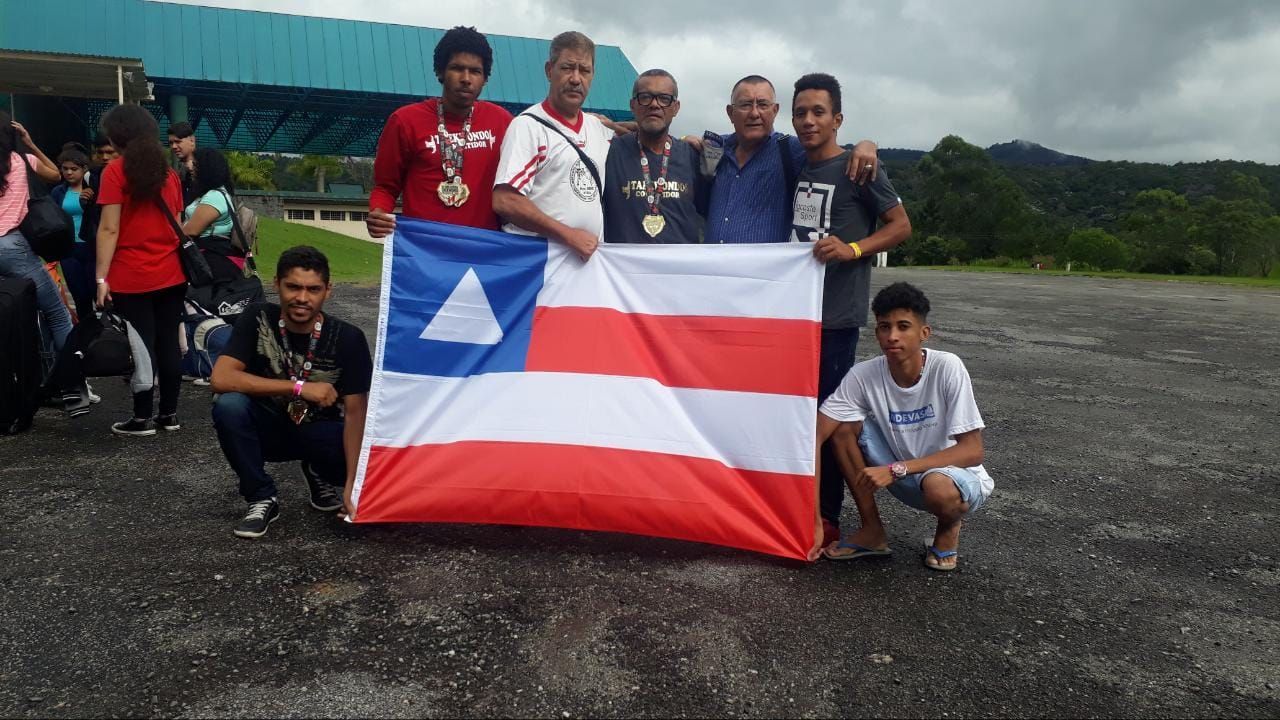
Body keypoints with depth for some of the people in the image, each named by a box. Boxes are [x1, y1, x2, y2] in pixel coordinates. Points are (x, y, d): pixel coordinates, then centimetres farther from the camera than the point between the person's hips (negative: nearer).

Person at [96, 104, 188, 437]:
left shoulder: (116, 171, -6)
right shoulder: (169, 172, 12)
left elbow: (109, 229, -11)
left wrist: (101, 277, -10)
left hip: (132, 277, -5)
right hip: (171, 274, 5)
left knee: (140, 347, -1)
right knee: (169, 343, 8)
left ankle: (143, 418, 6)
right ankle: (169, 413, 15)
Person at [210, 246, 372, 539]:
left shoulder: (348, 339, -19)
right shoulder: (257, 320, -16)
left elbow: (355, 413, -19)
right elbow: (221, 379, -27)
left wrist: (352, 483, -29)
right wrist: (299, 387, -32)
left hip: (320, 432, 0)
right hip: (269, 427, 0)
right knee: (229, 405, -31)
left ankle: (320, 474, 9)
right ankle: (262, 498, -10)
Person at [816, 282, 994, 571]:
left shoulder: (947, 368, -24)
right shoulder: (863, 375, -17)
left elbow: (972, 451, -25)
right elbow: (815, 436, -19)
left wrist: (895, 469, -32)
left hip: (957, 476, -3)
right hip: (903, 477, 4)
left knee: (939, 487, -39)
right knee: (844, 425, -17)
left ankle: (948, 528, 1)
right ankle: (872, 531, -2)